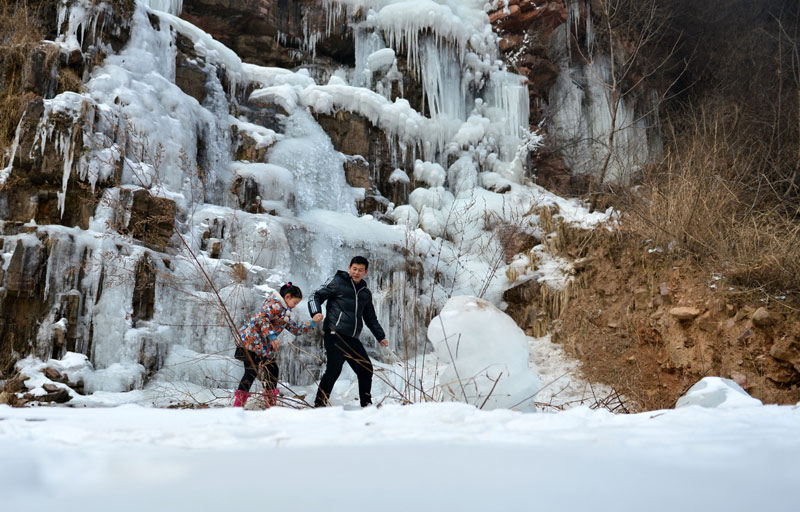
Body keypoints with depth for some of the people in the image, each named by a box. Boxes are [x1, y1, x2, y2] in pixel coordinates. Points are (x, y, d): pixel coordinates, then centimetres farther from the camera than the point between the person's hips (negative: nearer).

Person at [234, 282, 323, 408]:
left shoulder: (285, 314, 24)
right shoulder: (275, 304, -9)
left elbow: (296, 329, 28)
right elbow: (262, 318, -23)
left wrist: (312, 322, 20)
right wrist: (272, 336, -28)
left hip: (263, 346, 10)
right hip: (251, 340, -10)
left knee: (272, 369, 10)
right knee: (252, 371, -14)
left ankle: (271, 403, 19)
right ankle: (238, 403, -10)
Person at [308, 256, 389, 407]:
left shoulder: (366, 293, 22)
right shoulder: (337, 282, 3)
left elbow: (371, 318, 30)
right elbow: (317, 297, 1)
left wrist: (381, 336, 26)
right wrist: (316, 312, -18)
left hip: (352, 338, 7)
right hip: (335, 334, -7)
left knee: (366, 369, 7)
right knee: (334, 369, -14)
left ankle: (366, 404, 21)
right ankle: (319, 404, -5)